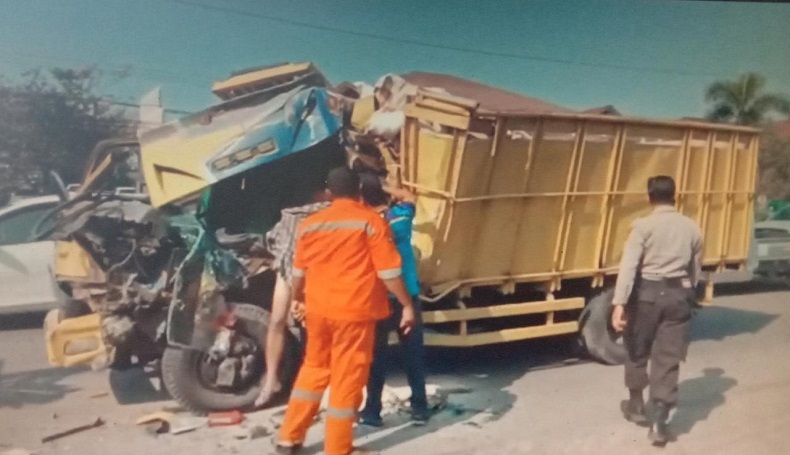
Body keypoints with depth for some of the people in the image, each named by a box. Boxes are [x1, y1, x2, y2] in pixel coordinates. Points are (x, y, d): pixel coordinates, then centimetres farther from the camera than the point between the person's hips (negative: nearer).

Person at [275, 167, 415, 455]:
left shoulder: (310, 224, 7)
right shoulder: (371, 221, -7)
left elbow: (299, 272, 14)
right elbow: (388, 271, -10)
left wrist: (299, 302, 29)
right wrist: (407, 305, -1)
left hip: (318, 310, 5)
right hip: (354, 311, -5)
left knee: (314, 369, 20)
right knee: (347, 378, 5)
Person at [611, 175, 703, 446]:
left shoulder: (643, 226, -7)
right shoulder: (692, 228, 7)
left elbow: (628, 266, -17)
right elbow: (695, 272, 14)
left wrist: (619, 303, -20)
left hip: (648, 292, -3)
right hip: (678, 294, 3)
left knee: (637, 351, 16)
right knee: (669, 358, 4)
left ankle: (636, 406, 31)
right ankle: (659, 421, 3)